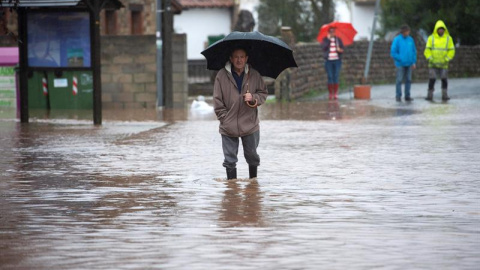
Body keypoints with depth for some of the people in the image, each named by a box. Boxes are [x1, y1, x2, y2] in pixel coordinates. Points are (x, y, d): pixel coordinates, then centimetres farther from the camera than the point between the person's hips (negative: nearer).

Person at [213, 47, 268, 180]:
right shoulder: (222, 75, -4)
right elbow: (217, 100, 0)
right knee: (230, 159, 3)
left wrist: (253, 98, -12)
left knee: (252, 156, 13)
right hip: (228, 127, -1)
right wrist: (224, 118, -5)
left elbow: (263, 93, 10)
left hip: (250, 124, 1)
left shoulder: (254, 75, 0)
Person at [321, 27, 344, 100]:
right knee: (330, 77, -3)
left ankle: (335, 93, 1)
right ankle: (330, 93, 2)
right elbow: (324, 47, -10)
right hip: (328, 60, -1)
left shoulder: (338, 39, 10)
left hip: (337, 60, 1)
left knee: (336, 76, -3)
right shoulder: (325, 39, 6)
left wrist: (340, 50, -14)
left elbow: (342, 49, 9)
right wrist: (328, 39, -11)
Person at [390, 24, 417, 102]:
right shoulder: (397, 40, -6)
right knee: (399, 80, -2)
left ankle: (407, 96, 13)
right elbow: (393, 53, -7)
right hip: (400, 64, -4)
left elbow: (414, 51, 13)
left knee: (408, 80, 6)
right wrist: (400, 59, -11)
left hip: (409, 64, 4)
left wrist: (414, 62, 5)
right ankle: (398, 96, 5)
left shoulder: (410, 39, 7)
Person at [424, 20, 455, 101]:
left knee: (444, 79, -3)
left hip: (443, 64, 0)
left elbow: (451, 50, 3)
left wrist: (447, 59, -9)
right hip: (433, 64, 0)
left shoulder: (448, 38, 3)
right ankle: (430, 95, 4)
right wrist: (430, 59, -11)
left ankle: (444, 95, 2)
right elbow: (427, 50, 1)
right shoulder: (431, 38, 1)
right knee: (432, 79, -3)